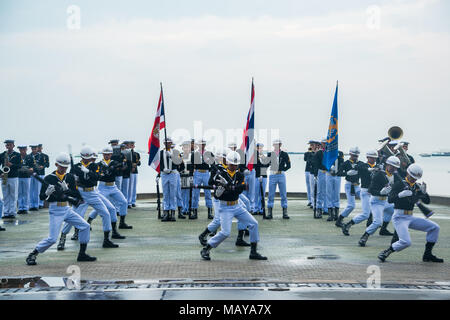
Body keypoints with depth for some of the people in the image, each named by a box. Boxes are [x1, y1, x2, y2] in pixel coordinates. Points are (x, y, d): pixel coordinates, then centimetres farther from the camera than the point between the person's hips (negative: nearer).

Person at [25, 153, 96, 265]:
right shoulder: (49, 178, -5)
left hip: (67, 209, 5)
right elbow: (42, 196, -5)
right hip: (55, 211, -5)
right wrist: (47, 193, -26)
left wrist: (66, 189, -19)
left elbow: (77, 196, -1)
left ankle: (82, 254, 9)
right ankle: (32, 255, 5)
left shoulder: (70, 177, 7)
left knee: (85, 226, -2)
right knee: (52, 239, -12)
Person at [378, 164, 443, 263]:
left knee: (434, 227, -3)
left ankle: (427, 255, 4)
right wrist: (400, 195, -36)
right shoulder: (399, 184, -6)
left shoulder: (417, 187, 12)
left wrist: (424, 192, -12)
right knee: (406, 242, -25)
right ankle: (386, 252, -3)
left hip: (410, 217, 7)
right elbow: (390, 199, -17)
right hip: (399, 217, -7)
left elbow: (427, 201, 8)